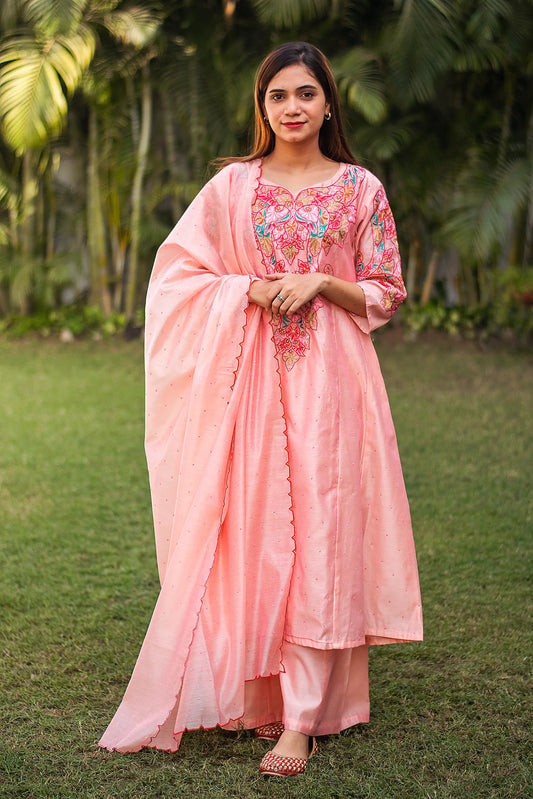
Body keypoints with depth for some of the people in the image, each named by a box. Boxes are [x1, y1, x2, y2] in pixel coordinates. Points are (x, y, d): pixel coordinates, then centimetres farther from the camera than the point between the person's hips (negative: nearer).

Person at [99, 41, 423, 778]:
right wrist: (253, 289, -9)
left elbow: (386, 294, 7)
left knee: (317, 531, -5)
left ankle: (303, 718, -3)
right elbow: (177, 274, 7)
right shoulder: (232, 186, 8)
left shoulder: (360, 188, 6)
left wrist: (321, 284, -10)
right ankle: (262, 692, 15)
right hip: (248, 378, 1)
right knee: (251, 530, 1)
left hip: (328, 377, -1)